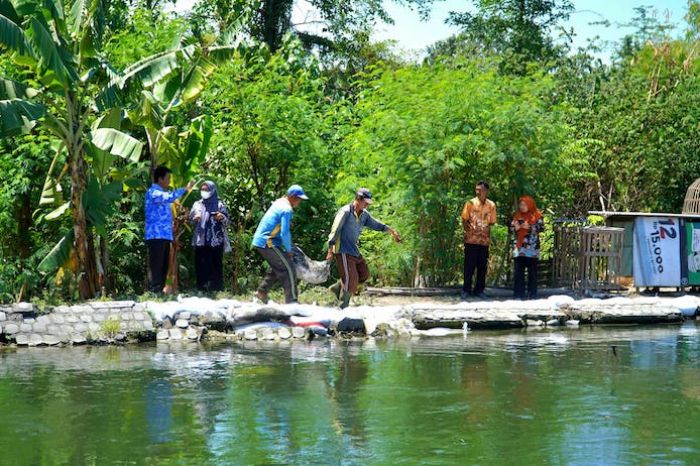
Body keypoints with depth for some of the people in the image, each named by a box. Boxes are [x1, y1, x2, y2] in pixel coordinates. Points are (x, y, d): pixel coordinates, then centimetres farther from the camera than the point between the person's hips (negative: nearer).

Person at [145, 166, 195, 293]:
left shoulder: (162, 193, 23)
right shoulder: (153, 192, -10)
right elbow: (170, 197, -29)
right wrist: (185, 189, -25)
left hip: (165, 236, 10)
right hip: (156, 236, -10)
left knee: (164, 267, 10)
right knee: (156, 267, -12)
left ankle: (160, 291, 13)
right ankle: (154, 292, -14)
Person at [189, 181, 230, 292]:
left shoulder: (219, 205, 6)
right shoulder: (197, 204, 15)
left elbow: (227, 222, 3)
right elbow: (190, 221, 15)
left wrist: (222, 218, -20)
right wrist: (194, 219, -8)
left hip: (216, 242, -3)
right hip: (200, 241, 3)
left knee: (216, 267, -6)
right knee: (200, 267, -2)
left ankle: (216, 290, -5)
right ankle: (201, 291, 1)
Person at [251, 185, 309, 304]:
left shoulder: (278, 202, 14)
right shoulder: (287, 210, -16)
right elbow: (284, 233, -20)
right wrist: (289, 250, -8)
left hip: (259, 241, 10)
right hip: (267, 243, -10)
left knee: (277, 268, 23)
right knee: (288, 269, -7)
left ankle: (261, 291, 21)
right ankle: (291, 302, -8)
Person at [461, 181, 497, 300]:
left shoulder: (491, 205, 3)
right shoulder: (470, 203, -3)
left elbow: (492, 222, 11)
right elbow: (464, 220, 1)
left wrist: (486, 232, 1)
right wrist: (468, 230, -8)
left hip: (485, 240, 2)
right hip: (471, 240, -2)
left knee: (482, 266, 6)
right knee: (469, 266, -1)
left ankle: (479, 290, 16)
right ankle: (466, 290, 7)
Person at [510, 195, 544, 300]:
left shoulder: (537, 215, 2)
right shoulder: (517, 216, 14)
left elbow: (541, 227, -6)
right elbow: (511, 228, 13)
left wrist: (529, 227, -16)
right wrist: (516, 228, -8)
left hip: (532, 248, -3)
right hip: (519, 247, 3)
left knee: (532, 271, 1)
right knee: (518, 271, -1)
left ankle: (532, 294, 6)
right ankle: (519, 294, 2)